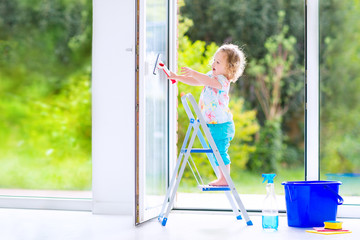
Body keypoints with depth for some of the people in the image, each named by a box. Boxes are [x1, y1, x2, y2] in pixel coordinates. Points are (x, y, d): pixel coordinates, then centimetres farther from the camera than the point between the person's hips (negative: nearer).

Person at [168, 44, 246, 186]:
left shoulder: (223, 81, -17)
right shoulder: (211, 76, 12)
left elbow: (209, 82, -36)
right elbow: (195, 82, 15)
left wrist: (193, 73, -45)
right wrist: (177, 77, 6)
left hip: (221, 124, -9)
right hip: (213, 123, 9)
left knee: (220, 150, -7)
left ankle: (224, 179, 0)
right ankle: (222, 178, 24)